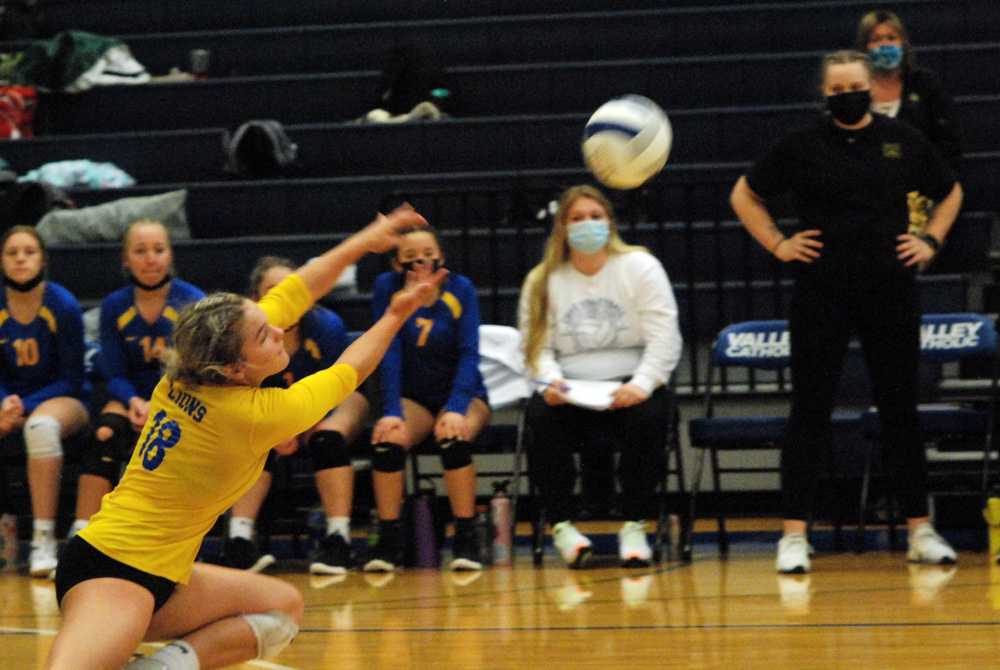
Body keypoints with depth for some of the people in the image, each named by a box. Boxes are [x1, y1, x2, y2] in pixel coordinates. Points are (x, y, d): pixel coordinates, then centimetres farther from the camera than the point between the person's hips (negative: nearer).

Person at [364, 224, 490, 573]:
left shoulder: (461, 289, -7)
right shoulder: (387, 287, -5)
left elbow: (469, 354, -13)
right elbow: (389, 353, -11)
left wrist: (456, 409, -29)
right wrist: (391, 412, -24)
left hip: (463, 395, -1)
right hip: (412, 398, 1)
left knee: (453, 436, -34)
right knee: (388, 439, -31)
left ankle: (466, 538, -25)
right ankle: (388, 540, -20)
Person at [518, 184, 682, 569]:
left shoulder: (639, 267, 5)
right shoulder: (542, 281, 11)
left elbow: (664, 339, -3)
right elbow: (537, 347, 6)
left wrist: (641, 384, -20)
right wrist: (551, 380, -17)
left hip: (630, 386, -1)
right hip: (569, 393, 1)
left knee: (646, 418, -34)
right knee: (541, 419, -31)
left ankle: (634, 526, -20)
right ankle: (561, 525, -21)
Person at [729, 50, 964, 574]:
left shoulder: (904, 142, 7)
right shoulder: (802, 147, 2)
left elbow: (950, 193, 22)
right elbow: (745, 196, 12)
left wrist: (931, 241, 8)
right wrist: (777, 244, 2)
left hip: (891, 292, 2)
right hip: (821, 294, -2)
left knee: (900, 411, 6)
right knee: (810, 412, -3)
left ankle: (920, 530, 13)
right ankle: (794, 535, -2)